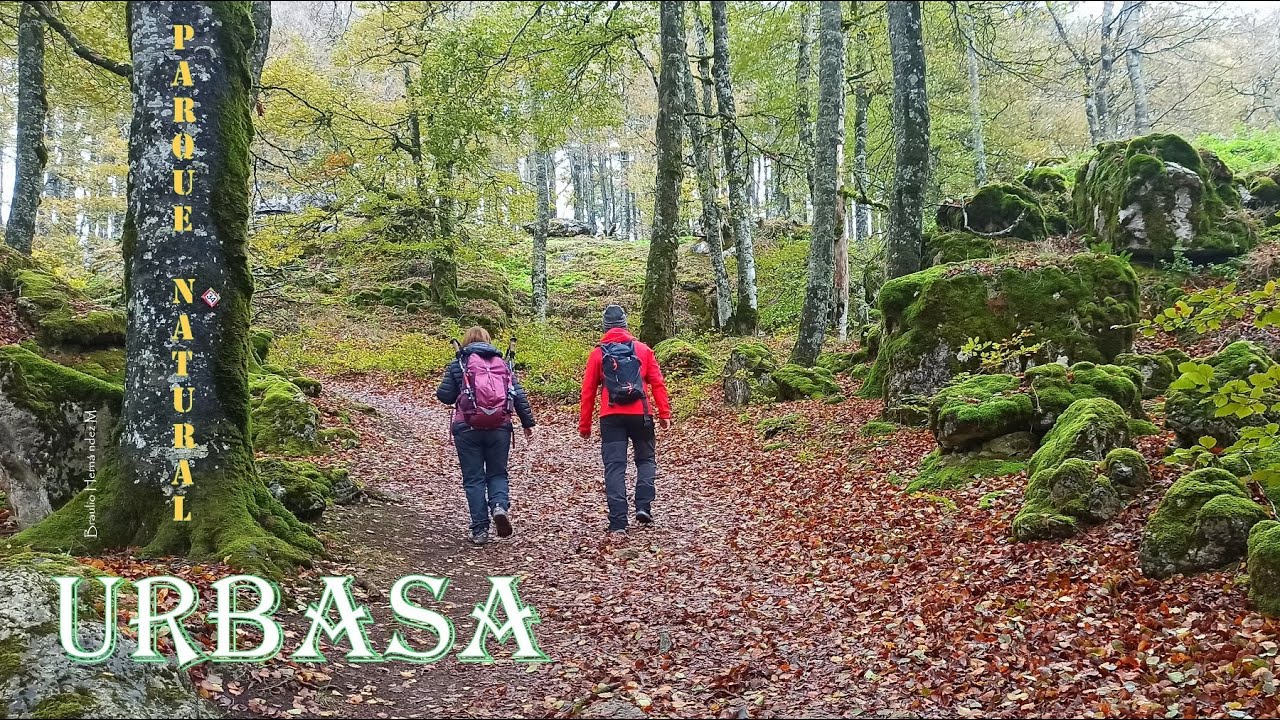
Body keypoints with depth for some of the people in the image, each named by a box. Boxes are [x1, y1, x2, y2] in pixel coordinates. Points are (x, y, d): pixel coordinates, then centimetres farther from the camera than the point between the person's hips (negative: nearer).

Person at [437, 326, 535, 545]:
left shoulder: (458, 365, 3)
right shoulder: (503, 364, 11)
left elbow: (444, 396, 1)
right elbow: (519, 395, 7)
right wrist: (528, 422, 13)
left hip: (467, 429, -2)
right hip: (500, 429, 2)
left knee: (473, 478, 6)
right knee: (497, 473, 16)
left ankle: (480, 530, 3)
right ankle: (500, 506, -14)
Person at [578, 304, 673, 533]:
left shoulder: (598, 353, 7)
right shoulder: (642, 349, 7)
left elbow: (588, 391, 6)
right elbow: (658, 383, 0)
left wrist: (584, 425, 11)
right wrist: (664, 413, 1)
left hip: (611, 417, 0)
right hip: (640, 414, 0)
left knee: (614, 467, 1)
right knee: (646, 459, 18)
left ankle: (618, 521, -4)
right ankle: (643, 506, 2)